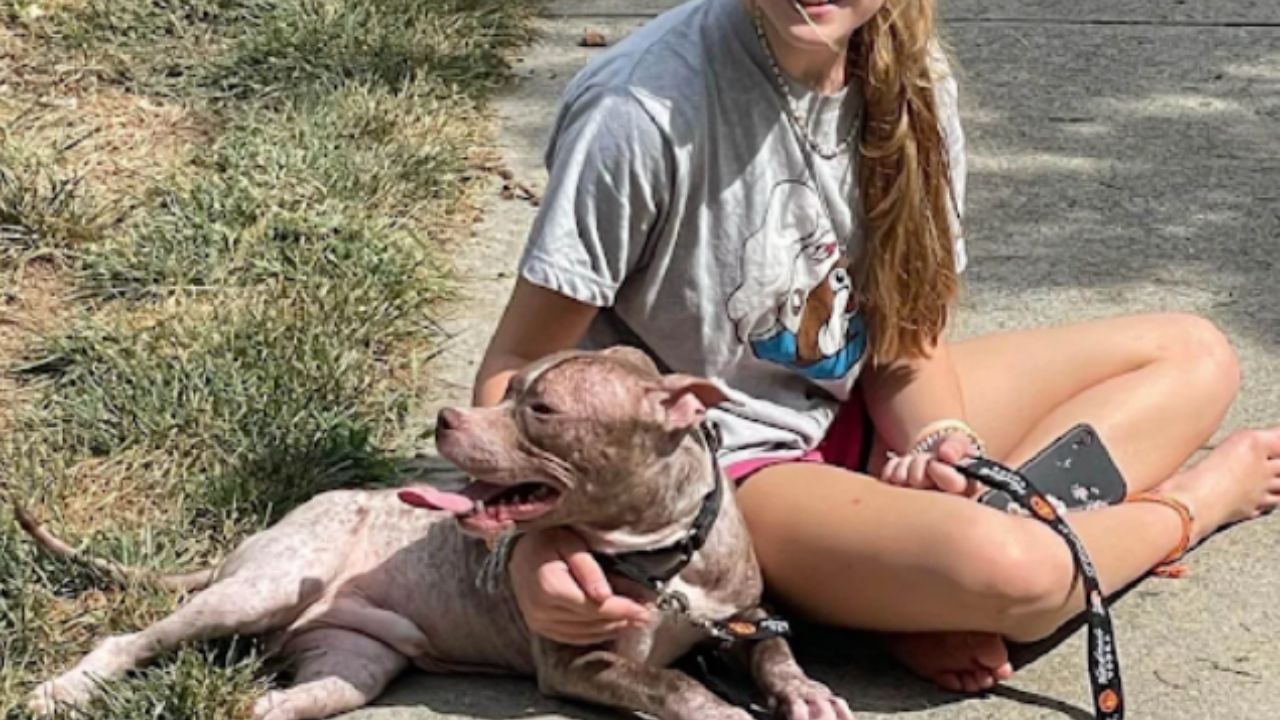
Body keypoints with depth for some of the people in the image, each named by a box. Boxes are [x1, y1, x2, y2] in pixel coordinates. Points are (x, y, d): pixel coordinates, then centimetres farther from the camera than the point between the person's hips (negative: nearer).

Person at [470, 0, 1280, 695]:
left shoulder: (908, 78, -7)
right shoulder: (646, 107, -26)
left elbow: (907, 330, 0)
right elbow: (518, 364, -19)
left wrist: (941, 446, -21)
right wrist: (530, 539, -36)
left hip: (859, 418, 8)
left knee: (1194, 356, 4)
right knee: (1004, 571, -34)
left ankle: (945, 604, -15)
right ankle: (1185, 503, 3)